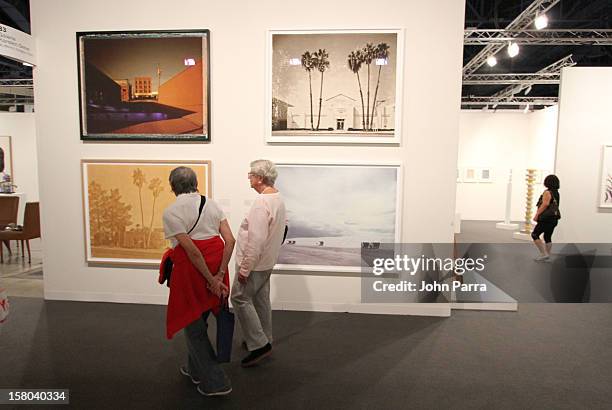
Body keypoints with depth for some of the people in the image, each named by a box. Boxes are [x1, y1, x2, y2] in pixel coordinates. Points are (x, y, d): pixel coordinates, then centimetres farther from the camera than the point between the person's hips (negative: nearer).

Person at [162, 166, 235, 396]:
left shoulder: (171, 212, -11)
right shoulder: (211, 204, 5)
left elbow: (191, 250, -19)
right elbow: (230, 240, -4)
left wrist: (211, 280, -13)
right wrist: (220, 274, -5)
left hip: (192, 268, -6)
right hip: (216, 264, 6)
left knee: (193, 325, 12)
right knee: (200, 319, 25)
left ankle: (215, 382, 17)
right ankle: (195, 369, 44)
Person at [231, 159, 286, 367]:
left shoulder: (262, 202, -25)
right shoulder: (278, 198, 6)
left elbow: (256, 239, -28)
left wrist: (244, 268, -21)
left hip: (254, 263, -9)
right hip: (266, 262, 10)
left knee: (240, 299, 2)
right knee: (261, 300, 18)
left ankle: (259, 345, 6)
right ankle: (263, 341, 31)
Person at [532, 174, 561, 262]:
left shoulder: (547, 192, -13)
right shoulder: (556, 193, 14)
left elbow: (545, 204, -21)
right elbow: (554, 206, 16)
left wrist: (536, 215, -19)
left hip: (546, 219, -9)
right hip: (554, 218, 9)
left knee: (535, 235, -1)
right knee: (548, 237, 14)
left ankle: (544, 254, -6)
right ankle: (547, 256, 16)